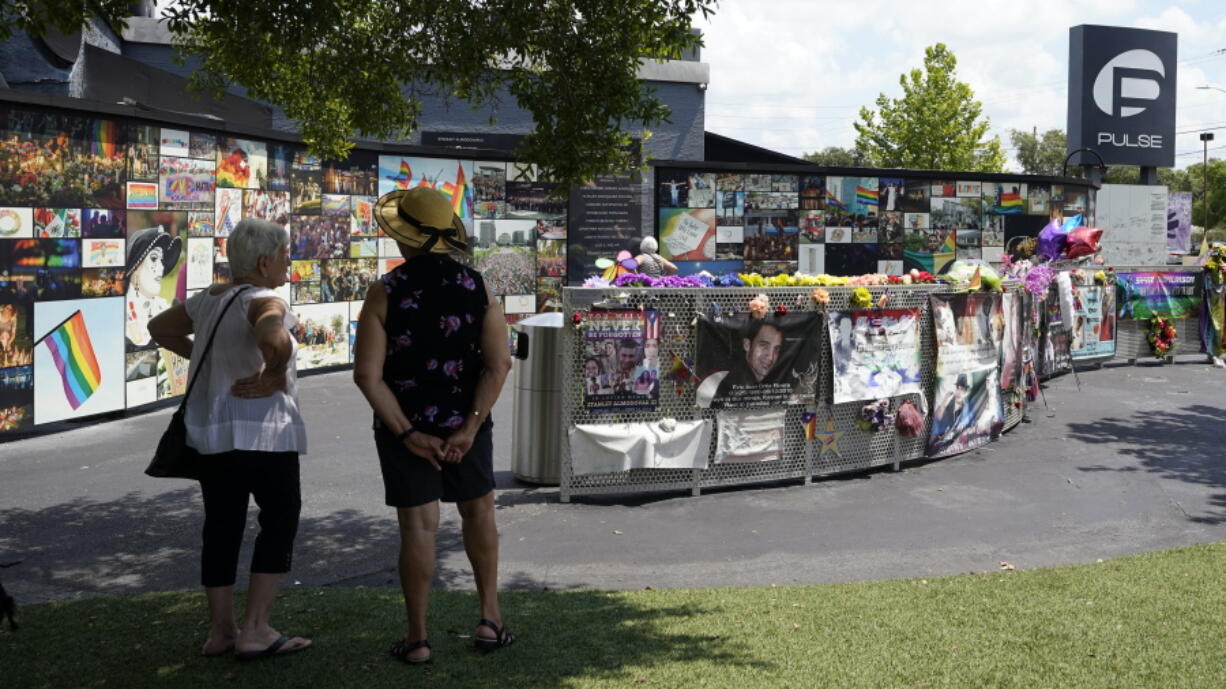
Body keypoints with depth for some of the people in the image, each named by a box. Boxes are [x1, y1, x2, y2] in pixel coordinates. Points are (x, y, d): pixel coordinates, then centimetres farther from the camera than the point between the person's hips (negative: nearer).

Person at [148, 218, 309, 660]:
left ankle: (220, 630, 21)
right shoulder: (264, 302, -16)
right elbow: (276, 342, -39)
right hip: (261, 433, -8)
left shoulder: (209, 299, 10)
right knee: (280, 521, 4)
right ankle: (255, 631, 2)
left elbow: (160, 328, 25)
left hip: (211, 431, 8)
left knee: (222, 526, 13)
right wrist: (272, 375, -21)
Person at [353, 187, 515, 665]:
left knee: (418, 525, 4)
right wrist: (469, 427, -12)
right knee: (478, 511, 19)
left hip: (405, 427, -2)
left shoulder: (385, 293, -10)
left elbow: (368, 374, -15)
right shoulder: (478, 287, -4)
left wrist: (406, 433, -12)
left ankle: (417, 638, 10)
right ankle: (490, 618, 19)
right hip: (466, 421, 2)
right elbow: (499, 364, -11)